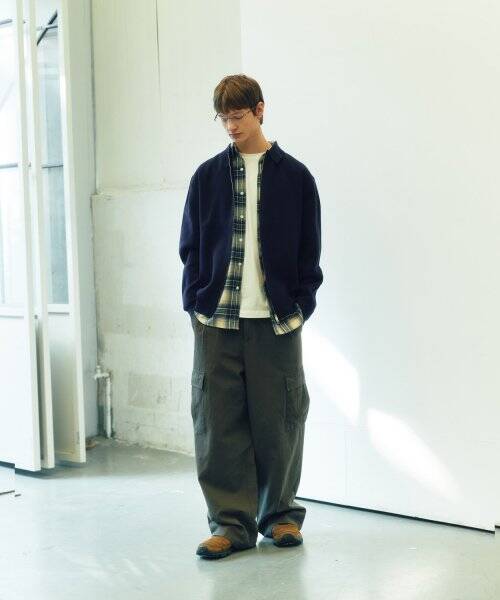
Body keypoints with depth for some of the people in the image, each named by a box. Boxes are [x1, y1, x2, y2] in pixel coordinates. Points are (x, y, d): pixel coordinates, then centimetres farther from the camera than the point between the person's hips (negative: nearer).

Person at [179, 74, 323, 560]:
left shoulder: (294, 175, 5)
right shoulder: (208, 176, 9)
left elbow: (309, 248, 6)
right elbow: (190, 245, 11)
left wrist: (300, 304, -2)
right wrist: (196, 299, 1)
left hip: (276, 318, -1)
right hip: (217, 319, 1)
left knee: (278, 418, 3)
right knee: (218, 420, -1)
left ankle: (279, 512, 21)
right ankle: (231, 521, 8)